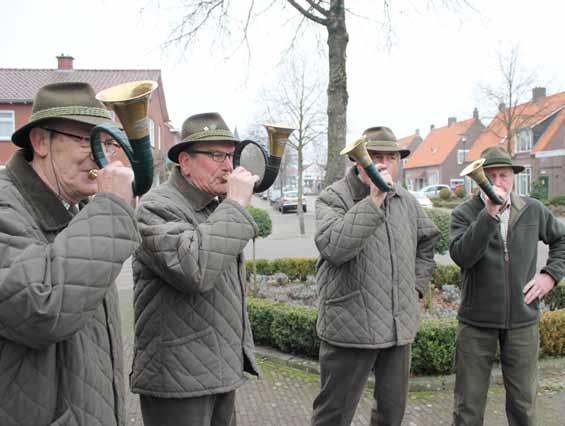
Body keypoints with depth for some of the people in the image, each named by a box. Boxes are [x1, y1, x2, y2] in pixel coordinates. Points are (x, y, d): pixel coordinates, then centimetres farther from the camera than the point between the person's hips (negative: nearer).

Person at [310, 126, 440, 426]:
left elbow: (427, 243, 26)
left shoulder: (408, 202, 10)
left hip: (399, 328, 6)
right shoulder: (333, 198, -10)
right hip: (350, 328, -6)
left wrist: (417, 285, 13)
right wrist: (374, 201, -28)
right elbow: (333, 247, -28)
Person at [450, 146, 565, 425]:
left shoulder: (533, 210, 3)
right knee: (469, 403, 8)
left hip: (523, 319, 3)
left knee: (523, 402, 15)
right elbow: (460, 256, -23)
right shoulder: (464, 214, -7)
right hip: (476, 321, -2)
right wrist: (489, 214, -29)